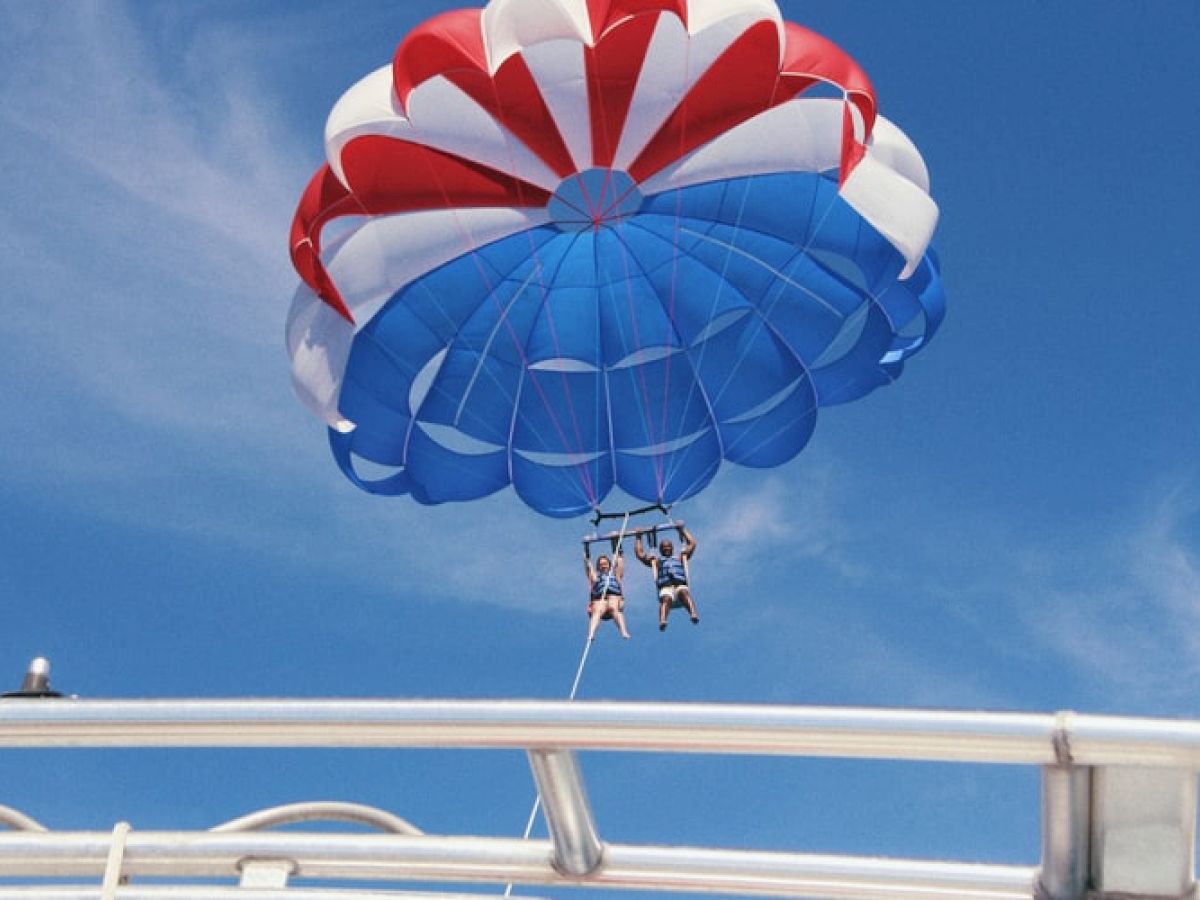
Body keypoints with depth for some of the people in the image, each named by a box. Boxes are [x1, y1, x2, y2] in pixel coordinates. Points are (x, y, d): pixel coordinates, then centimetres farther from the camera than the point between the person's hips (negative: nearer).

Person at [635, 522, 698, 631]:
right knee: (666, 599, -37)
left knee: (684, 593, -37)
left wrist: (682, 530, 39)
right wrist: (639, 537, 41)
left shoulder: (680, 558, 38)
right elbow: (639, 553, 35)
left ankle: (694, 614, -64)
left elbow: (692, 544, 35)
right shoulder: (656, 560, 37)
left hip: (681, 586, 1)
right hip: (665, 588, -1)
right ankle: (662, 621, -65)